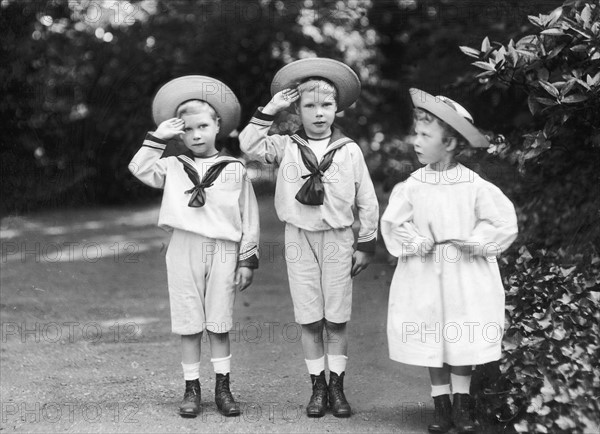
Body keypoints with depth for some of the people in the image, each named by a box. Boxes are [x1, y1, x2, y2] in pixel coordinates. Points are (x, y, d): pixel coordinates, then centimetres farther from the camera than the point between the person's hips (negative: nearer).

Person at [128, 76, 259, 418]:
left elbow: (249, 217, 5)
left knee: (220, 324, 4)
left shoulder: (234, 169, 5)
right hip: (184, 249, 1)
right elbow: (140, 169, -4)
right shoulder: (173, 167, 9)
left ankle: (223, 387, 16)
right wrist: (158, 138, -3)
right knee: (189, 325, 4)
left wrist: (248, 260, 3)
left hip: (224, 251, -1)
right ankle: (192, 389, 14)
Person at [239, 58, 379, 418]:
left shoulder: (349, 150, -1)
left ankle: (337, 386, 15)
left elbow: (367, 201, 3)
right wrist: (269, 111, -10)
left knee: (337, 319, 4)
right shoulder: (286, 147, 2)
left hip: (338, 238, -1)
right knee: (310, 320, 5)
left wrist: (366, 245, 3)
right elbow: (249, 145, -11)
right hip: (299, 238, 1)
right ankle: (318, 387, 15)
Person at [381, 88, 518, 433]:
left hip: (466, 276, -1)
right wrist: (419, 242, -16)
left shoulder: (474, 186, -8)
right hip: (424, 277, 2)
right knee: (430, 340, 5)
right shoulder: (412, 186, -2)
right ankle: (442, 405, 17)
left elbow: (503, 223, -6)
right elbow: (393, 225, -2)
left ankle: (462, 404, 19)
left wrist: (471, 241, -14)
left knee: (464, 340, 4)